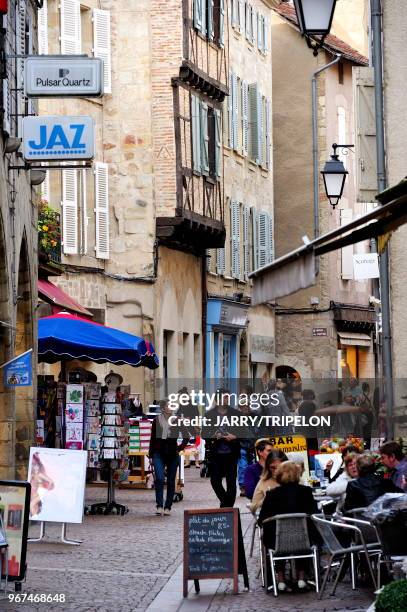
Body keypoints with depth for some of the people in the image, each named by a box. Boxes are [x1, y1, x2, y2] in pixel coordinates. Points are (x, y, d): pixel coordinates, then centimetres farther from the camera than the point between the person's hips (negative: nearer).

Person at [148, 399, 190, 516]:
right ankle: (159, 506, -11)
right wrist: (151, 455, 7)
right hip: (159, 453, -1)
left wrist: (180, 448, 0)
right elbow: (153, 438, 8)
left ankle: (167, 507, 11)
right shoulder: (157, 420, 3)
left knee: (171, 481, 4)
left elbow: (186, 436, 9)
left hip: (172, 454, 1)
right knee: (159, 479, -16)